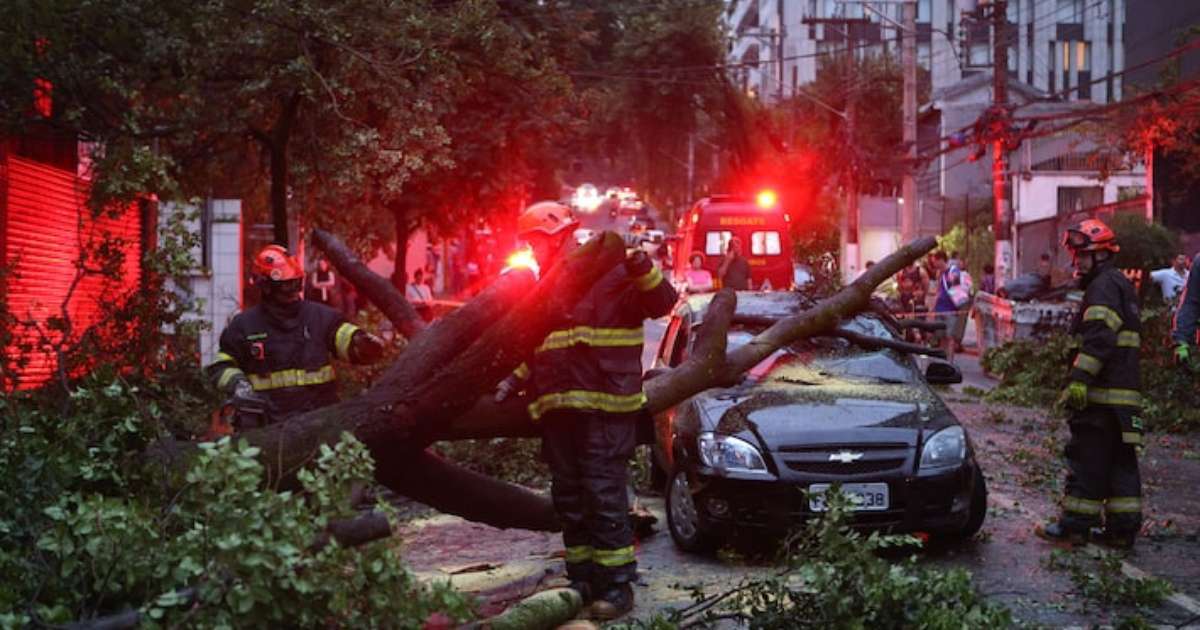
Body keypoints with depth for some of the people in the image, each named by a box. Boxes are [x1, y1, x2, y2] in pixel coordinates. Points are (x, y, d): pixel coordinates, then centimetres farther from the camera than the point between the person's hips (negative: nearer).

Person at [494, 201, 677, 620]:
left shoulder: (612, 276, -6)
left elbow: (662, 303, -16)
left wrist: (644, 269, -31)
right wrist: (515, 380, 15)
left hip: (604, 409, -8)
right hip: (557, 410, 8)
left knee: (604, 496, -8)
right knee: (569, 499, 12)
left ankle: (617, 583, 0)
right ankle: (582, 579, 22)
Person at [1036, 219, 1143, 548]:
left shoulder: (1104, 286, -11)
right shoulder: (1121, 285, 22)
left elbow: (1099, 338, -22)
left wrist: (1080, 379, -26)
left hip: (1102, 392, -10)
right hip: (1126, 392, 10)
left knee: (1086, 457, -5)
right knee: (1121, 460, 10)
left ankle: (1076, 523, -1)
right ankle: (1122, 527, 13)